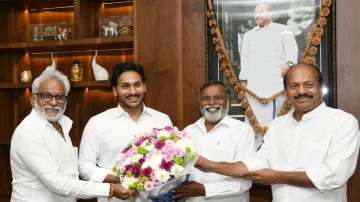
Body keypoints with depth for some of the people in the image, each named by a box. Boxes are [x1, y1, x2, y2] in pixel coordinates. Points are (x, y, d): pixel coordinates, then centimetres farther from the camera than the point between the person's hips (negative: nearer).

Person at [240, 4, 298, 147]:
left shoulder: (283, 30, 10)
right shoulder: (249, 35, 23)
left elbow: (291, 49, -4)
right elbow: (245, 58, 22)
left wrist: (288, 63, -26)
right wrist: (243, 80, 14)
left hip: (277, 81, -3)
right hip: (255, 83, 3)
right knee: (256, 118, -1)